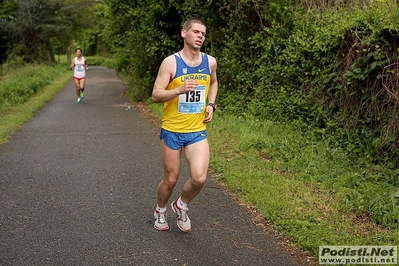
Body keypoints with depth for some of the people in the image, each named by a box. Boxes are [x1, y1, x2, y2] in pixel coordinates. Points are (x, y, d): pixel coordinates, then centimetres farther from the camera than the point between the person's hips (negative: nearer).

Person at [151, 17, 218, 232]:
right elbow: (156, 95, -14)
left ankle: (181, 206, 19)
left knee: (199, 178, -13)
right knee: (171, 179, 8)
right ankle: (160, 211, 39)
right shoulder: (170, 62, -10)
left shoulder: (210, 61, 2)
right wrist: (180, 90, -30)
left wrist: (211, 105, 7)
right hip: (172, 131, -2)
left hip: (198, 132, 3)